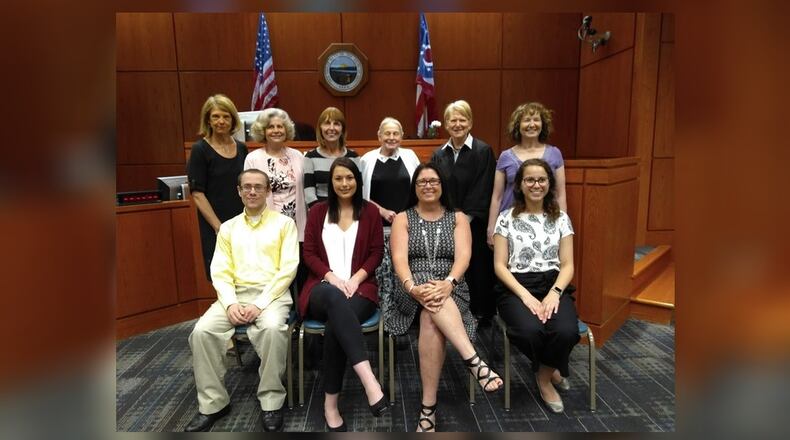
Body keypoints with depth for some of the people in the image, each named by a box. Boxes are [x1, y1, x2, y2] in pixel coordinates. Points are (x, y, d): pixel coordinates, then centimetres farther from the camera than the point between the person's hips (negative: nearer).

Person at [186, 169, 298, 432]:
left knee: (272, 329, -35)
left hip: (272, 294, -3)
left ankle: (271, 402, -16)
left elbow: (288, 269, -5)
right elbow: (220, 271, 8)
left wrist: (260, 304, -15)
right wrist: (230, 303, -11)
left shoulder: (284, 223, 4)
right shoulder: (228, 228, 15)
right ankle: (213, 403, -4)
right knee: (202, 331, -22)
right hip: (235, 294, 4)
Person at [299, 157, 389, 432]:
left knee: (335, 326, -35)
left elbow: (377, 252, 6)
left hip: (359, 287, 0)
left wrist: (355, 278, -10)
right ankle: (369, 381, -49)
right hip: (323, 287, 0)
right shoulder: (317, 211, 14)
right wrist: (332, 277, -11)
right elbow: (309, 253, 7)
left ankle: (331, 404, -22)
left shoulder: (370, 212, 12)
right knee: (335, 298, -40)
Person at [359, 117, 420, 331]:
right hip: (379, 228, -1)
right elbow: (361, 194, 4)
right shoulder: (368, 159, 4)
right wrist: (382, 210, -6)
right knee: (383, 274, 1)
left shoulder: (410, 156, 7)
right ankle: (386, 320, 14)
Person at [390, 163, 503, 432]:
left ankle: (428, 408, -30)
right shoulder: (403, 219, 10)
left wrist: (448, 283, -26)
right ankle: (474, 361, -45)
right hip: (414, 292, 0)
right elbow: (399, 258, -6)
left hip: (451, 290, 0)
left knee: (431, 320, -35)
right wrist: (412, 287, -27)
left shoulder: (458, 218, 12)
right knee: (433, 308, -38)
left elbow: (463, 256, -5)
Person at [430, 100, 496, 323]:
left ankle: (481, 317, 19)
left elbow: (483, 191, -8)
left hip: (474, 225, -3)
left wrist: (465, 219, -13)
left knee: (476, 271, 3)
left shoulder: (483, 151, -2)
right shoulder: (439, 155, 10)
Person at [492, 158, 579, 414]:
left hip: (554, 287, 2)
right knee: (530, 331, -33)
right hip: (517, 288, -2)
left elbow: (567, 265, 7)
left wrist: (554, 294, -13)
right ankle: (551, 371, 5)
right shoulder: (506, 218, 6)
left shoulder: (561, 218, 13)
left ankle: (544, 377, 4)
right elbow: (499, 265, 0)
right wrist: (526, 296, -14)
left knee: (566, 332, -30)